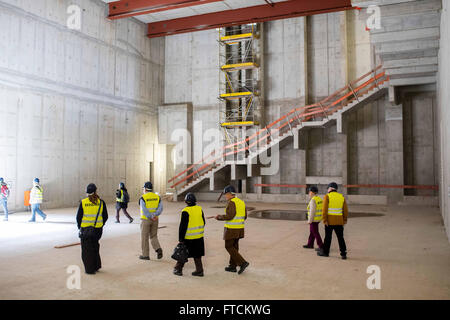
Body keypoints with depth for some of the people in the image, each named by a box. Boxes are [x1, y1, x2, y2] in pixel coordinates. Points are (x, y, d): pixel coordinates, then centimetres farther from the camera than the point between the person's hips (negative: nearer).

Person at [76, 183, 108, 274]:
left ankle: (89, 269, 13)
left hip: (85, 229, -2)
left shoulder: (83, 202, -9)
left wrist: (79, 227, 12)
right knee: (95, 246, 22)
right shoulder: (101, 202, -4)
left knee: (87, 249, 10)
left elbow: (78, 216, -3)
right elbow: (105, 217, 2)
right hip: (98, 229, 2)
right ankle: (96, 266, 27)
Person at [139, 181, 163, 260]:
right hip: (155, 220, 5)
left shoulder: (143, 198, -10)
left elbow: (144, 210, -20)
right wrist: (154, 215, -13)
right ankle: (158, 249, -6)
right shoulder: (157, 197, 5)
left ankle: (145, 255, 12)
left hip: (145, 220, -4)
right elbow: (160, 208, -5)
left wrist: (151, 217, -15)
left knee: (144, 238, 7)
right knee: (153, 236, 16)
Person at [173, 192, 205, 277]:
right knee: (197, 255, 13)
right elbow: (203, 222, 10)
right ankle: (199, 270, 16)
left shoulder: (185, 211, -16)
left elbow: (183, 226, -15)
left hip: (188, 238, -5)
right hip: (199, 237, 5)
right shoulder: (199, 209, 1)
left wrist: (180, 239, -10)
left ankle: (178, 269, 19)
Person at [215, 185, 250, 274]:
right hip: (240, 228, 8)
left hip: (231, 229, -8)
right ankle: (232, 266, 22)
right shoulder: (241, 202, 9)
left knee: (229, 247, 2)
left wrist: (219, 217, -8)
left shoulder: (231, 202, -17)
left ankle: (242, 263, -6)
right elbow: (244, 216, 11)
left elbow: (229, 216, -23)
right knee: (234, 247, 16)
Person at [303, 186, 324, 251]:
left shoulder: (313, 200, -20)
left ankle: (321, 246, 1)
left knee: (315, 233, -1)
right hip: (318, 218, 10)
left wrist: (310, 220, -17)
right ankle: (310, 244, 26)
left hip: (314, 219, -10)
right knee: (312, 231, 18)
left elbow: (312, 211, -22)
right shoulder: (319, 199, 9)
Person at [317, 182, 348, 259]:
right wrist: (345, 220, 16)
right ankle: (343, 254, 4)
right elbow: (345, 210, 8)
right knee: (340, 237, 8)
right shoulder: (341, 197, 6)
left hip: (330, 221, -4)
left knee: (328, 237, 8)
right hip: (339, 221, 4)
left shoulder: (327, 196, -7)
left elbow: (324, 209, -15)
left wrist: (324, 220, -13)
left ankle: (325, 252, 20)